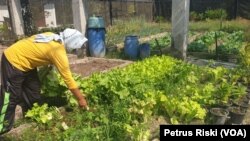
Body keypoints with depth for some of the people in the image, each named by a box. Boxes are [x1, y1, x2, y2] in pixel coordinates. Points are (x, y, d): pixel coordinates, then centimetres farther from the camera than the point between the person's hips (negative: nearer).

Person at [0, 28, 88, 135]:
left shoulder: (54, 37, -3)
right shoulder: (59, 52, -26)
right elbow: (68, 78, -22)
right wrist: (80, 99, -13)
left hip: (23, 59, 10)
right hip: (13, 61, -10)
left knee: (33, 92, 16)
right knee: (11, 97, -4)